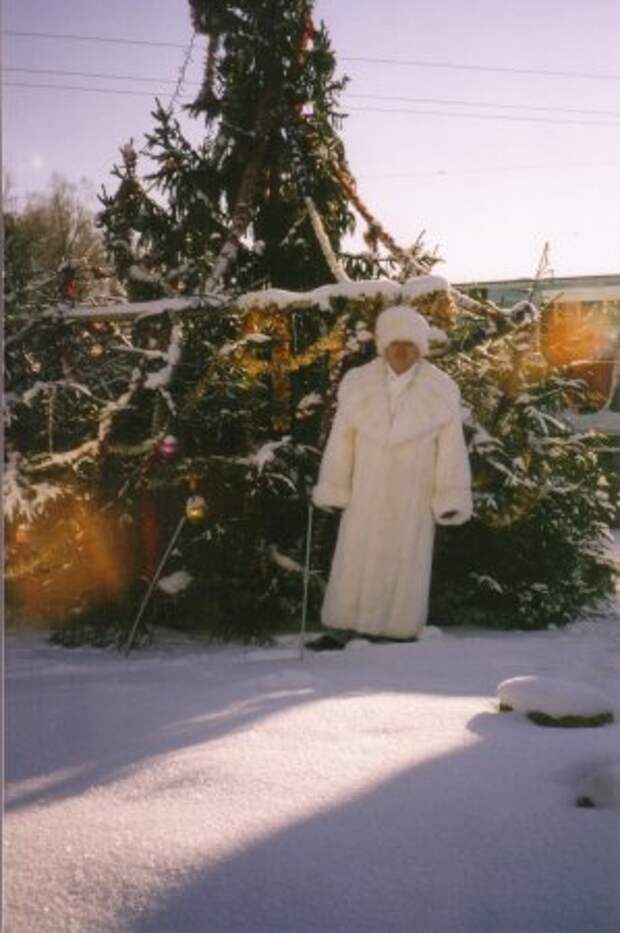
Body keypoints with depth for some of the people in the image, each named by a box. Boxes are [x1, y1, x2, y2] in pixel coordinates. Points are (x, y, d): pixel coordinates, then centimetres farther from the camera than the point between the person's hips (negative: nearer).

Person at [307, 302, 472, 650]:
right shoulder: (358, 383, 2)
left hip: (414, 496, -1)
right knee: (355, 559, 3)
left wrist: (451, 499, -5)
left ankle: (399, 632, 12)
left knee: (405, 562, 3)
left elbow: (451, 448, -3)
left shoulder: (441, 390, -3)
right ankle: (340, 630, 10)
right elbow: (342, 440, 5)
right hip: (367, 493, 2)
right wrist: (333, 489, 7)